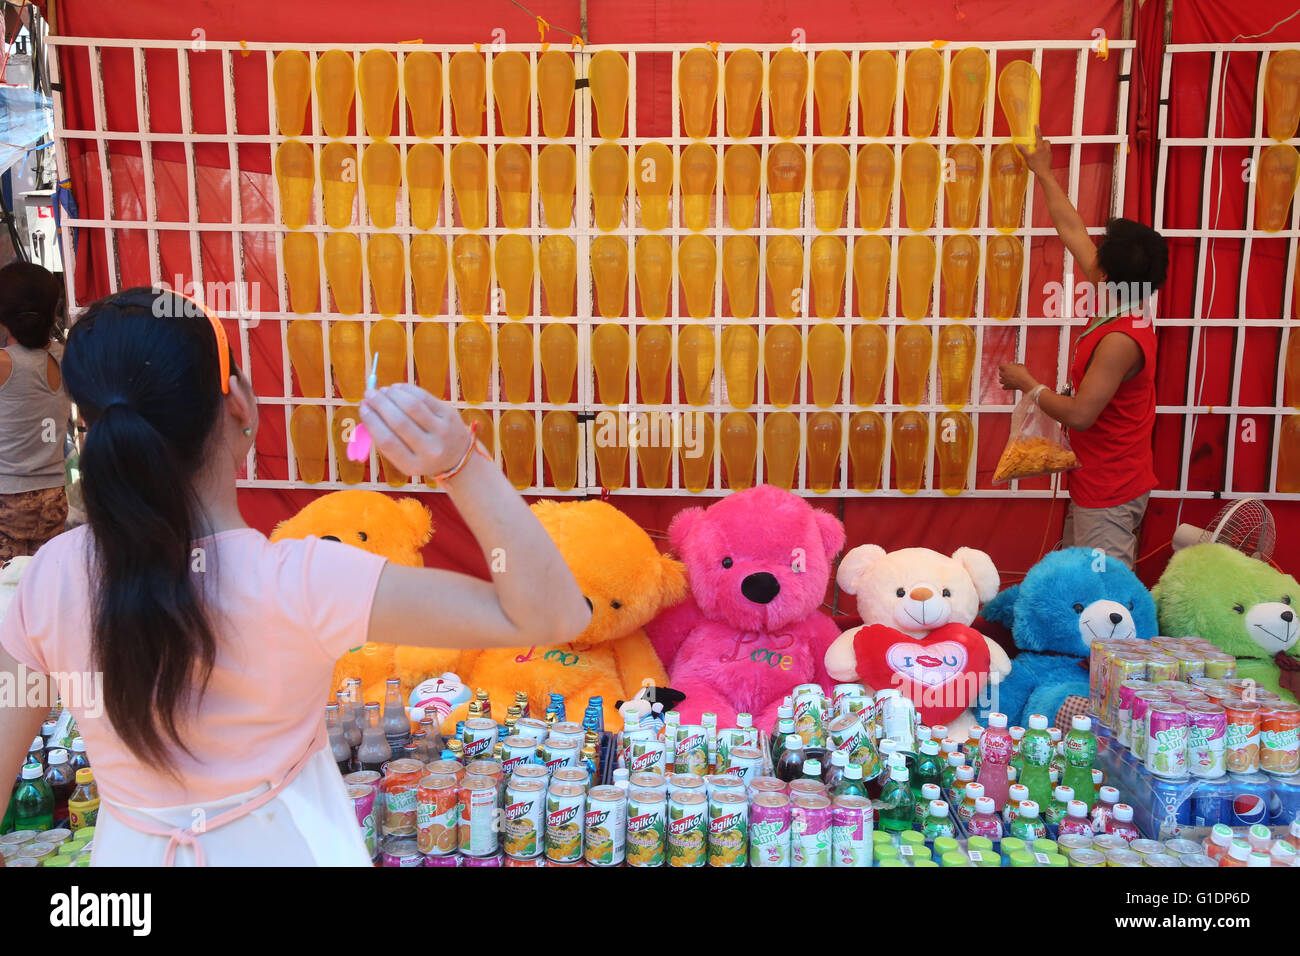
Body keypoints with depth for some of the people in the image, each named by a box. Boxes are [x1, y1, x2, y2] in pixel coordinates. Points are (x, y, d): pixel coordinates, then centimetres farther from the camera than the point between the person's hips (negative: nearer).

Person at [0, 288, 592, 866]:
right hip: (287, 846, -2)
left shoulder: (50, 578, -19)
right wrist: (460, 463, -42)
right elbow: (553, 614, -33)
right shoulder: (301, 585, -32)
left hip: (127, 848, 3)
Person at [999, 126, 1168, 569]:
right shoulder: (1120, 305, 1)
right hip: (1100, 479, 10)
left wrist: (1028, 384, -13)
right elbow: (1071, 229, 10)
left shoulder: (1120, 341, -26)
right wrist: (1044, 174, 18)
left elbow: (1080, 414, -27)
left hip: (1110, 490, -10)